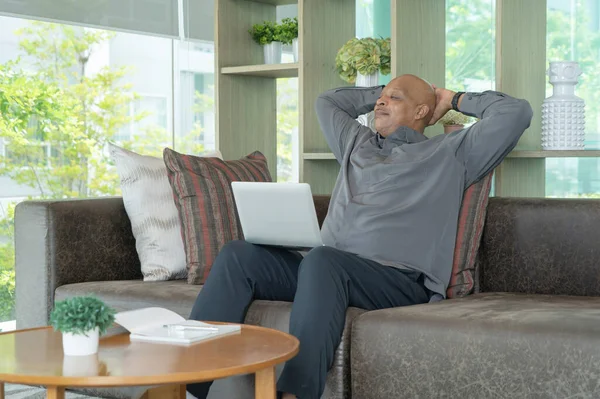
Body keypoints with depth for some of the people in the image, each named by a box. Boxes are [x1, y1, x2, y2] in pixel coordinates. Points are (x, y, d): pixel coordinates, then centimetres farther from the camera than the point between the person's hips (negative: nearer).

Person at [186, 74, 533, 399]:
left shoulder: (450, 153, 16)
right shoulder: (356, 142, 34)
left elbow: (516, 112, 9)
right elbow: (328, 102, 50)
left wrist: (456, 100, 22)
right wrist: (380, 93, 44)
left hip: (400, 281, -6)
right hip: (327, 269, 6)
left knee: (321, 260, -38)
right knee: (238, 255, -17)